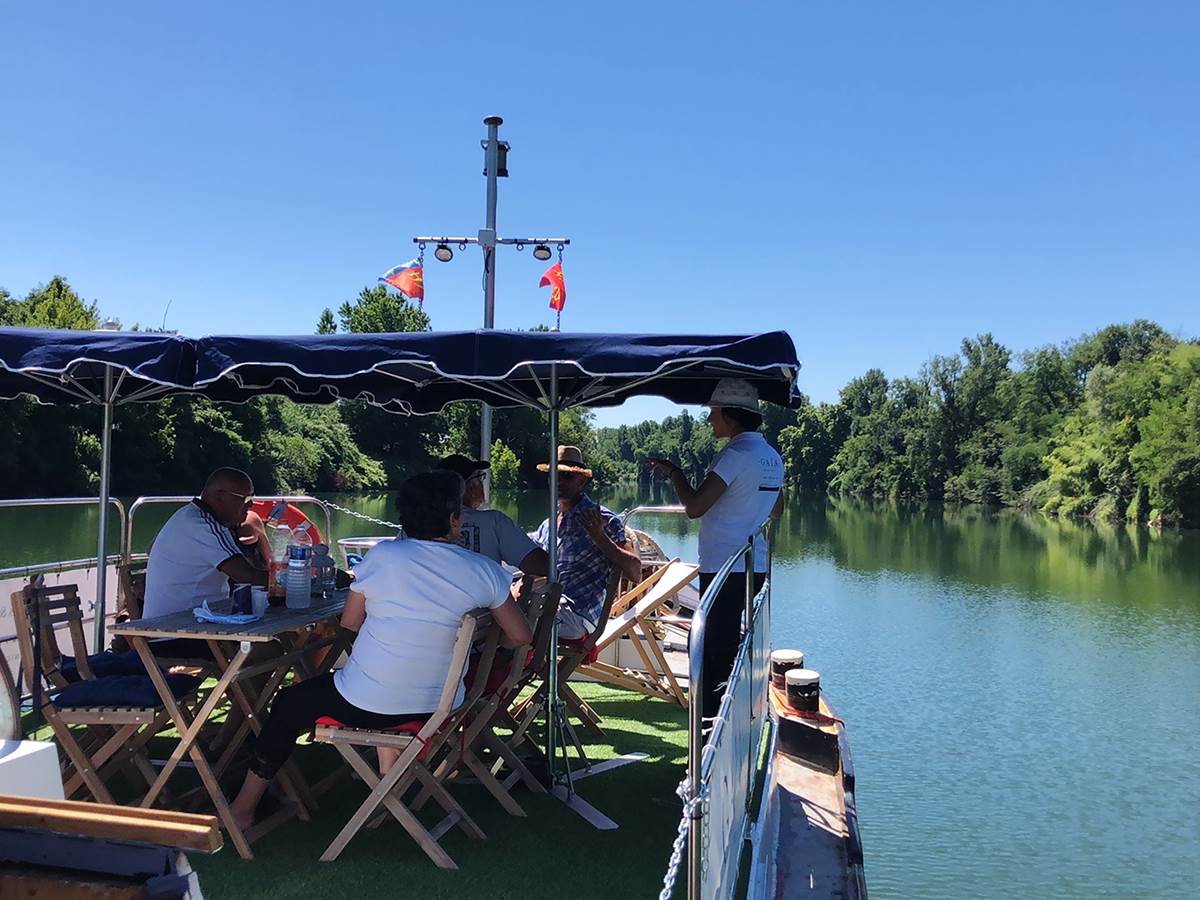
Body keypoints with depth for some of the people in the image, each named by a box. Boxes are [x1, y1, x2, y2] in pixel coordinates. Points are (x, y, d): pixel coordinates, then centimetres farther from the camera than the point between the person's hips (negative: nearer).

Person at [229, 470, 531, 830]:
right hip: (435, 708, 3)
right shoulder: (483, 571, -7)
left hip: (364, 705, -3)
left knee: (288, 704, 24)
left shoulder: (383, 556, -11)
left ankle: (243, 809, 36)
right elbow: (520, 637, 1)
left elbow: (349, 624, 1)